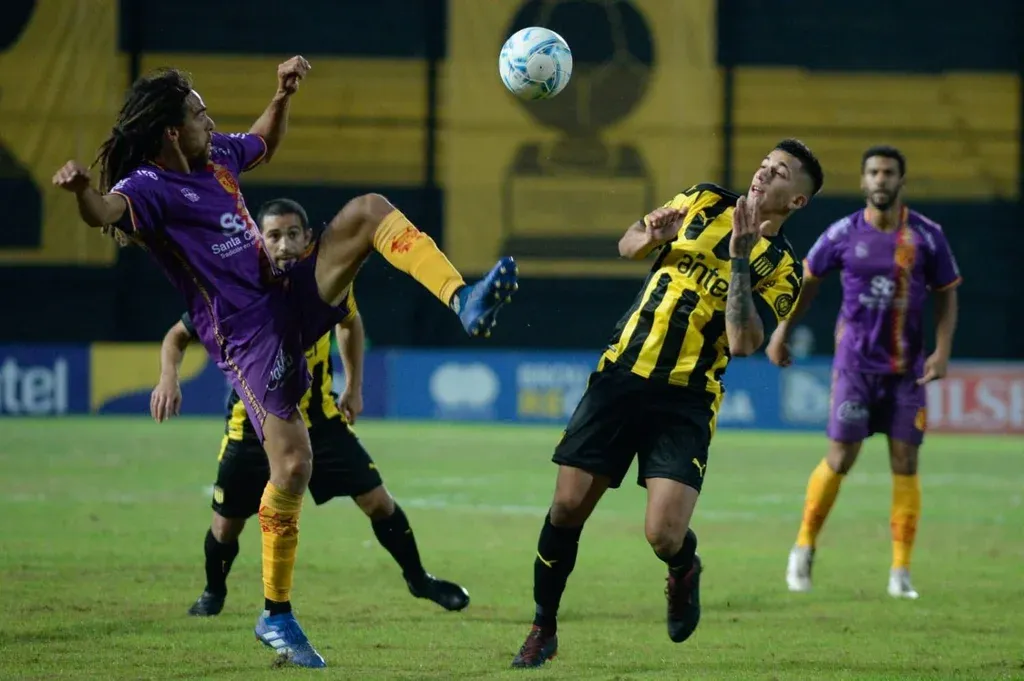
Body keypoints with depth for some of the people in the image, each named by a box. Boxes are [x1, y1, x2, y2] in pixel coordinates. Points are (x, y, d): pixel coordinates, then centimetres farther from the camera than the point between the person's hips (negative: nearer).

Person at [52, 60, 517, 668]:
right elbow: (106, 211, -39)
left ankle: (464, 304, -23)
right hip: (247, 333, -8)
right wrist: (82, 191, -61)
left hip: (290, 299, 8)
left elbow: (264, 145, 32)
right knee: (293, 464, -14)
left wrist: (283, 96, 17)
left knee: (369, 210, -7)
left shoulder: (215, 156, 9)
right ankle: (276, 615, 1)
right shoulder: (149, 186, -16)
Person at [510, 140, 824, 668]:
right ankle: (544, 630, 17)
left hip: (685, 402, -3)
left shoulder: (779, 268, -3)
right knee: (567, 506, -3)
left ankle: (684, 570, 22)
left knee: (664, 536, -17)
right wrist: (650, 237, -6)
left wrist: (739, 257, -20)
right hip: (620, 375, 3)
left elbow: (743, 343, -17)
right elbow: (627, 246, 17)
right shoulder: (705, 202, 8)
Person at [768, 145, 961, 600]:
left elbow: (946, 294, 5)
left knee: (905, 463, -3)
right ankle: (804, 549, 16)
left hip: (907, 367, 1)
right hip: (855, 362, -1)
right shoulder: (844, 234, -3)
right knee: (840, 458, -4)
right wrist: (782, 332, 12)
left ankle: (901, 572, 3)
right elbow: (808, 279, 12)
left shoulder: (927, 236, -2)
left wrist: (943, 349, -7)